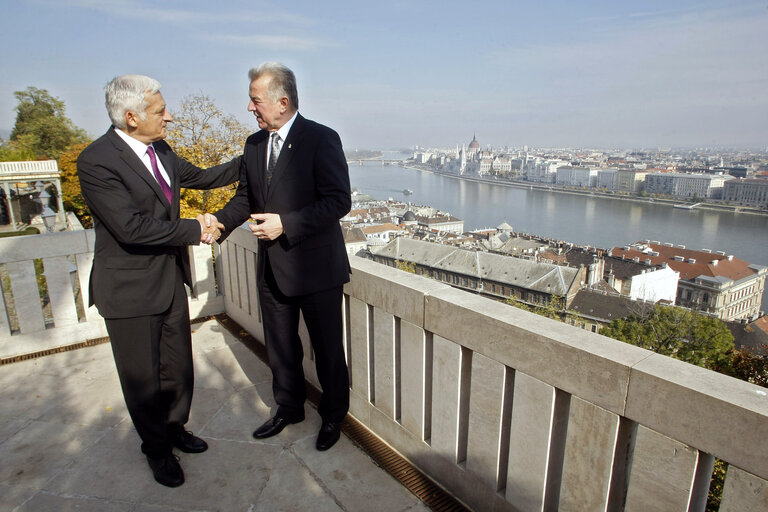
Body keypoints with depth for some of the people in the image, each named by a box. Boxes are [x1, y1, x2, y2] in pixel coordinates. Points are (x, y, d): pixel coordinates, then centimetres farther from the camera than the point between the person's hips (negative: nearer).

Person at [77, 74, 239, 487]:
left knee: (178, 367, 18)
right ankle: (157, 448, 35)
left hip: (171, 278, 7)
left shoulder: (160, 149, 4)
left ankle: (174, 427, 43)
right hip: (130, 287, -7)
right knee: (142, 376, 12)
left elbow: (199, 177, 19)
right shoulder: (96, 161, -20)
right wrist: (194, 230, -17)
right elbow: (132, 227, -26)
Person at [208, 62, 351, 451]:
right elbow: (246, 196, 14)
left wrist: (285, 223, -22)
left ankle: (333, 415, 34)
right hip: (272, 268, 7)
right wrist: (220, 220, -6)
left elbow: (339, 201, -18)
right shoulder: (254, 144, 8)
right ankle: (289, 408, 43)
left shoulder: (321, 139, -13)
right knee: (280, 347, 20)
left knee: (327, 348, 10)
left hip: (316, 266, -6)